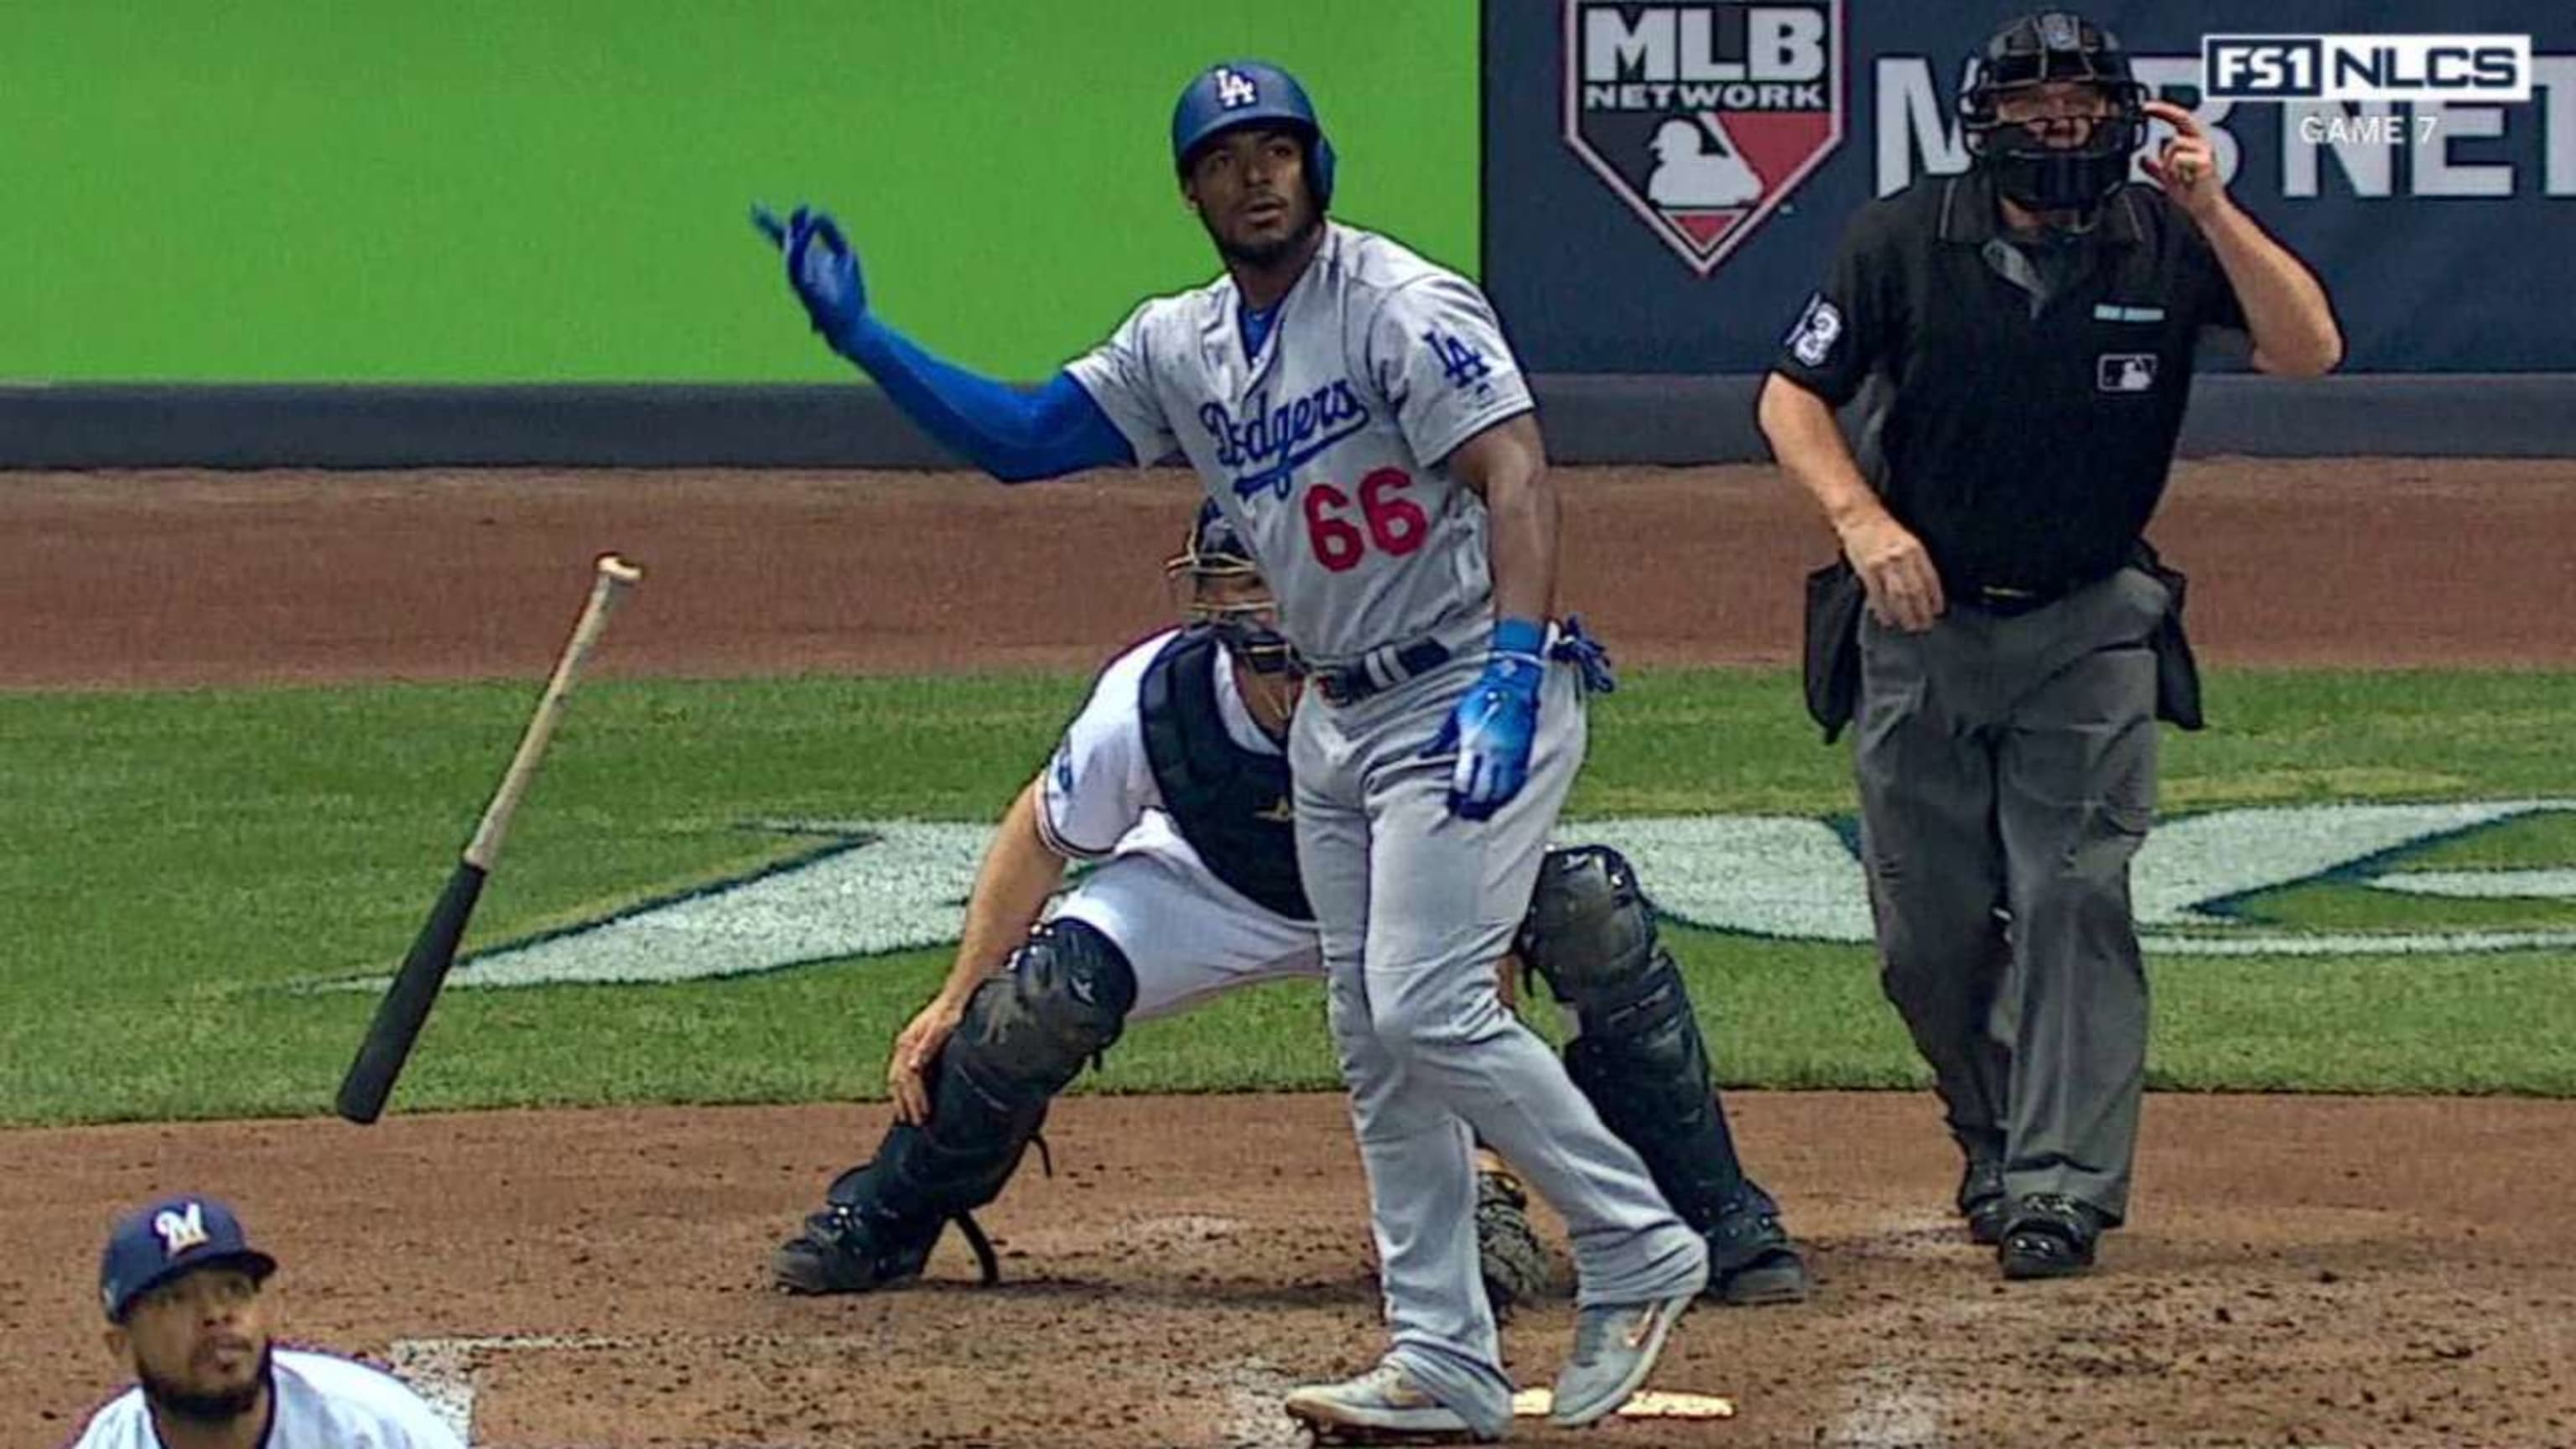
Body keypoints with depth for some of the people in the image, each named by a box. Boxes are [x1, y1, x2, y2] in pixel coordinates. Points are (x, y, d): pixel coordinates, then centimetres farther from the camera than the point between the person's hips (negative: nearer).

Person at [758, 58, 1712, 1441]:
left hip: (1473, 696, -9)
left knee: (1430, 1009, -17)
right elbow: (1018, 437, 11)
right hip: (1335, 718, 9)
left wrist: (1513, 670, -39)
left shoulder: (1400, 307, -15)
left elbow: (1513, 472, -26)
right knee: (1373, 1040, 7)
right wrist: (859, 335, 1)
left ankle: (1638, 1249, -2)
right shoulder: (1181, 347, 9)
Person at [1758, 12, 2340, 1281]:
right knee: (1928, 932, 5)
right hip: (1921, 619, 1)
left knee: (2075, 900, -12)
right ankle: (1995, 1140, 28)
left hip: (2089, 630, -1)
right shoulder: (1904, 241, -6)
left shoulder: (2167, 245, -5)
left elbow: (2309, 350, -16)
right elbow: (1792, 397, -2)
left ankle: (2061, 1182, -12)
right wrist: (1862, 520, -19)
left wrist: (2211, 211, -25)